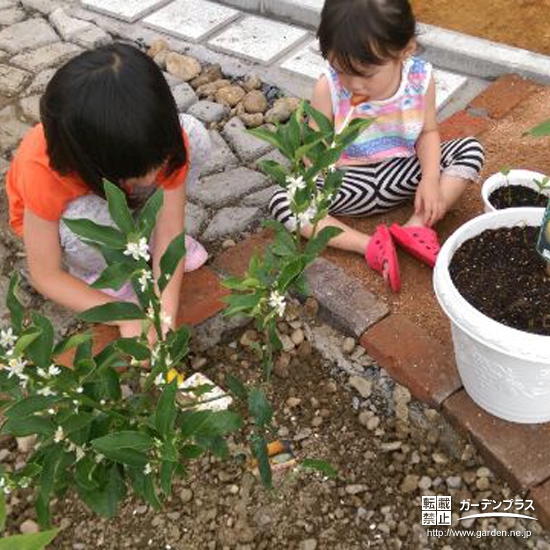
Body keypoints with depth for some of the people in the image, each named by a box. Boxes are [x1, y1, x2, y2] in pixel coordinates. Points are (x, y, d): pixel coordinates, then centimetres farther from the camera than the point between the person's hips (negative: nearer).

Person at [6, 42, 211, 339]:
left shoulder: (160, 141, -33)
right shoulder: (43, 170, -41)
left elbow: (170, 231, -26)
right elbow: (45, 276, -28)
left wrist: (164, 318, -37)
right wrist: (126, 317, -32)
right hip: (52, 215, -3)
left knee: (195, 136, -23)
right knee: (89, 221, -41)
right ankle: (94, 272, -5)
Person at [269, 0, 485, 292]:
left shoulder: (420, 77, -13)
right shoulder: (328, 87, -20)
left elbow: (428, 132, -1)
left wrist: (431, 179, -17)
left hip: (401, 174, 2)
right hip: (350, 182, -1)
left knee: (471, 149, -14)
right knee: (281, 201, -25)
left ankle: (417, 226, -21)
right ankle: (369, 245, -29)